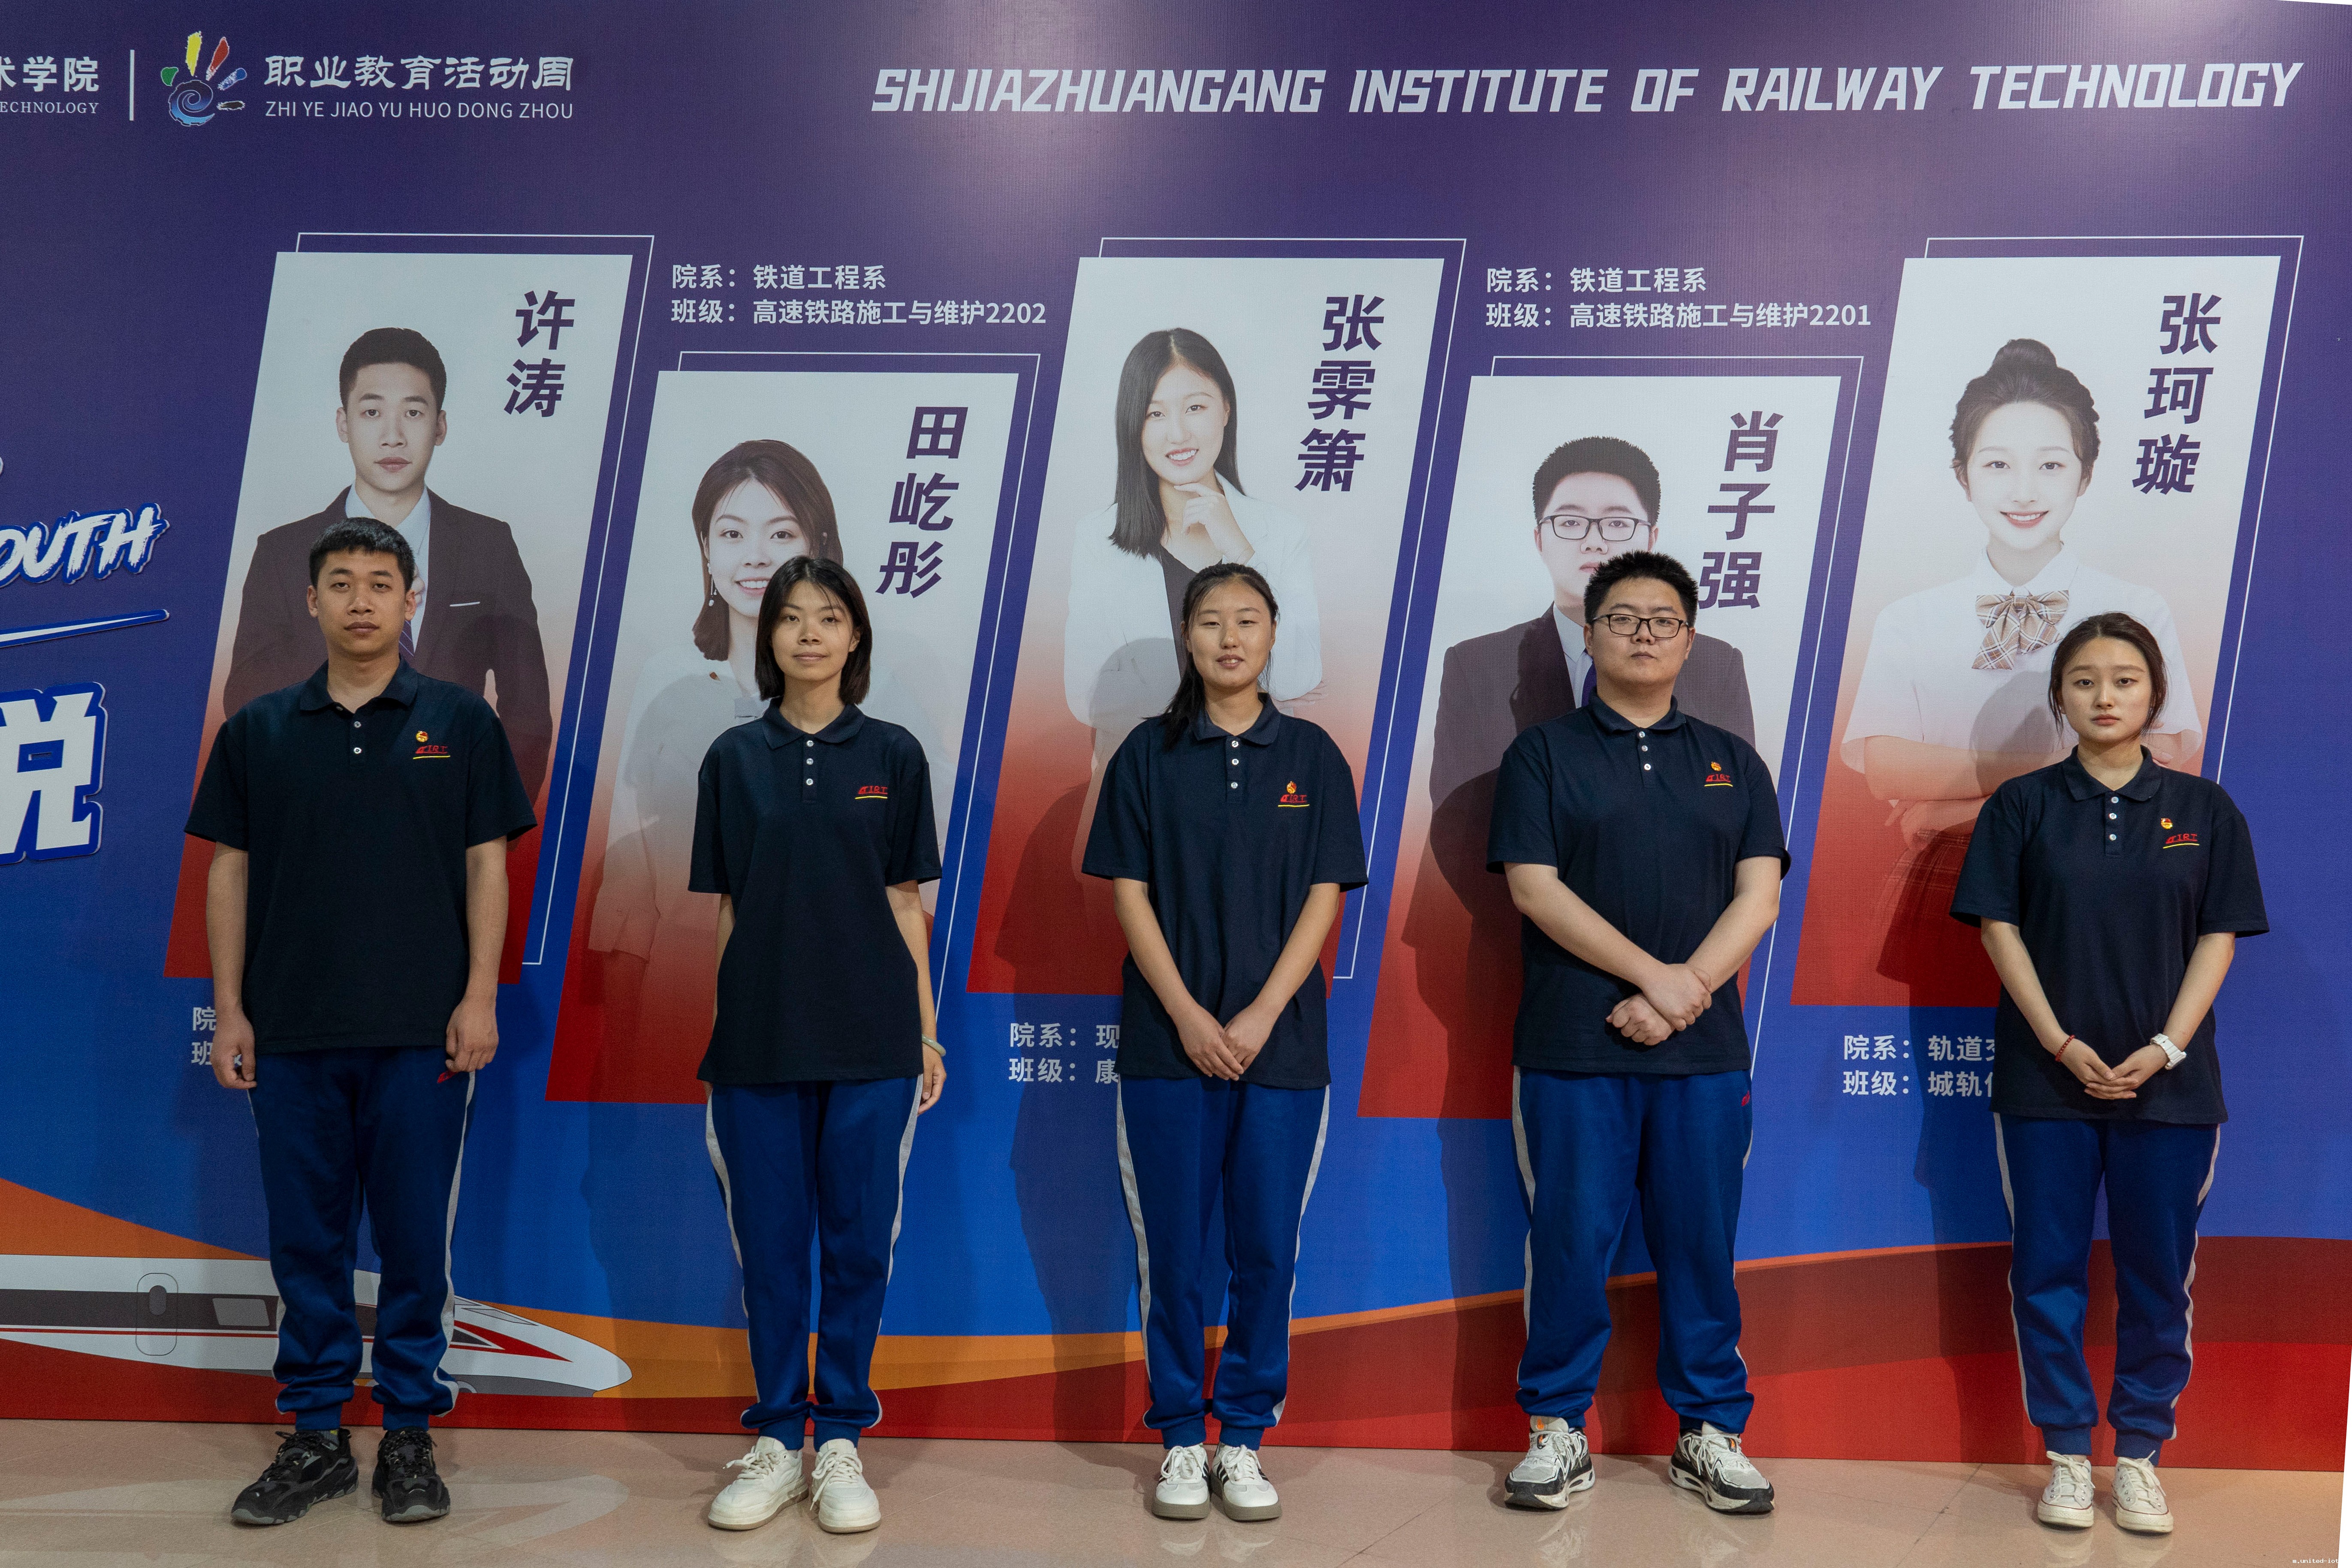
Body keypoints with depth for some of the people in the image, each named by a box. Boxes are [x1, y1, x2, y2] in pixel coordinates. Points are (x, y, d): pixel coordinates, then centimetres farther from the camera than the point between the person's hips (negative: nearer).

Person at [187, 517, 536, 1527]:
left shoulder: (459, 723, 3)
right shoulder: (259, 731, 7)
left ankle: (409, 1434, 14)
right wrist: (229, 1010, 1)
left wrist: (481, 997, -7)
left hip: (422, 1029, -2)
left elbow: (487, 865, 1)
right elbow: (230, 872, 8)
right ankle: (315, 1436, 17)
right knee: (306, 1237, 7)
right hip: (292, 1031, 2)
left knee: (416, 1236, 3)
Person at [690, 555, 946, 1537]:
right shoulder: (734, 759, 5)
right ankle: (776, 1444, 17)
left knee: (859, 1239, 3)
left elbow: (905, 903, 5)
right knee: (769, 1241, 5)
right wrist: (712, 1036, 5)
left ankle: (841, 1443, 15)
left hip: (870, 1040, -1)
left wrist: (927, 1032, 3)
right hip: (759, 1040, 1)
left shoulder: (892, 756, 3)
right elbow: (724, 908, 7)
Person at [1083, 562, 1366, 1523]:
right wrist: (1188, 1016, -11)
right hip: (1168, 1043, 0)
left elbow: (1323, 899, 1)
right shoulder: (1148, 754, 4)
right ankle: (1181, 1441, 14)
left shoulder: (1311, 756, 5)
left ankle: (1244, 1438, 15)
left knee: (1266, 1248, 3)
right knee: (1173, 1249, 3)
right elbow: (1130, 894, 0)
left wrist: (1259, 1018, -10)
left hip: (1281, 1041, 0)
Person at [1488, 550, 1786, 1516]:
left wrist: (1686, 993, -10)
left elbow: (1759, 897, 5)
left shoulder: (1732, 763, 14)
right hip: (1573, 1047, -2)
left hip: (1704, 1050, 2)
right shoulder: (1543, 754, 6)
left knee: (1701, 1244, 6)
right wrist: (1654, 975, -12)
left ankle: (1712, 1433, 17)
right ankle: (1557, 1430, 12)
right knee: (1571, 1241, 1)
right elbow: (1534, 888, -5)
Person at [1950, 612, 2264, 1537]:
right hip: (2046, 1080, 0)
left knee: (2158, 1273, 5)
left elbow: (2219, 936, 3)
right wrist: (2060, 1042, -10)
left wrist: (2166, 1047, -9)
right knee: (2049, 1269, 3)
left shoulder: (2203, 809, 5)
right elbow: (1999, 926, -1)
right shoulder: (2024, 805, 3)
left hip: (2169, 1081, 1)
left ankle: (2140, 1453, 17)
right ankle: (2067, 1453, 14)